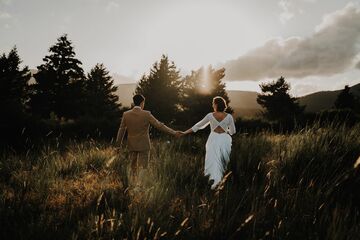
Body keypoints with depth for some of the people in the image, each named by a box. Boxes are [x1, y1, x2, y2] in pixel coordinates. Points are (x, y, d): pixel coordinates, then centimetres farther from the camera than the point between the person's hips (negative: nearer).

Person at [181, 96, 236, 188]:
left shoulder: (210, 116, -4)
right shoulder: (229, 116, -3)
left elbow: (198, 126, 1)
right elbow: (232, 131, 7)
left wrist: (185, 133, 9)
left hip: (213, 139, -1)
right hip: (224, 139, 1)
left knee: (213, 161, -1)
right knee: (223, 161, 18)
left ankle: (216, 180, -18)